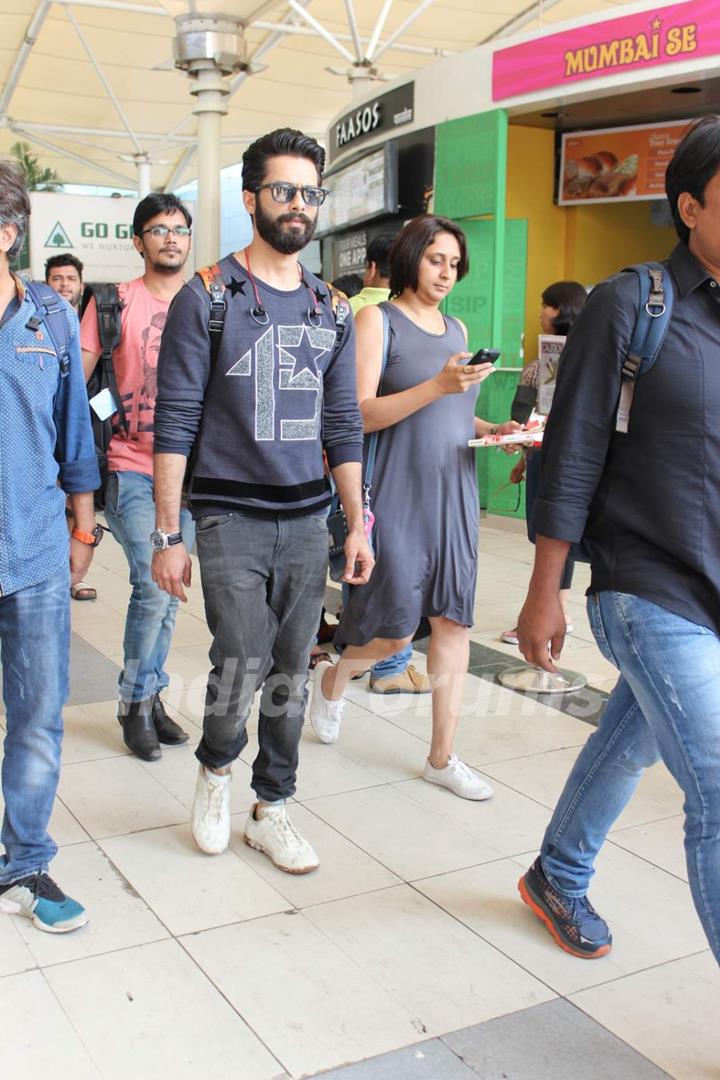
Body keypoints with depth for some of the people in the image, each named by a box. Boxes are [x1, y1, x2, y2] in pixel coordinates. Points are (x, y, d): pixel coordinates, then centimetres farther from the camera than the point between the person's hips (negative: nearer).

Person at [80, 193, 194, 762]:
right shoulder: (115, 302, 0)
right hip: (132, 470, -4)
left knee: (167, 593, 10)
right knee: (153, 587, -12)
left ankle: (151, 697, 25)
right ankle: (136, 701, 7)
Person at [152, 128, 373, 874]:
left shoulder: (331, 310, 10)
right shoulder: (206, 298, -4)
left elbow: (343, 426, 13)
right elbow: (175, 422, -7)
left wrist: (357, 525, 7)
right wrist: (167, 536, -11)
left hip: (308, 519, 4)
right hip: (230, 517, -4)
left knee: (290, 675, 7)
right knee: (242, 666, -10)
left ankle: (271, 810, 25)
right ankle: (215, 767, 22)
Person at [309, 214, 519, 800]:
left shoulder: (457, 329, 16)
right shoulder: (378, 320, -3)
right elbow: (361, 413, -14)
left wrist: (493, 429, 3)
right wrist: (438, 385, -24)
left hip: (456, 493, 6)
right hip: (399, 494, -6)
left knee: (454, 619, 4)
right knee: (396, 630, -2)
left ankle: (443, 756, 15)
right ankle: (333, 677, 32)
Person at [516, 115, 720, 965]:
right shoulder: (630, 305, -10)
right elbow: (572, 459, -9)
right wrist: (543, 596, -9)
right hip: (651, 593, -6)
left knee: (629, 744, 22)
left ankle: (558, 881, 44)